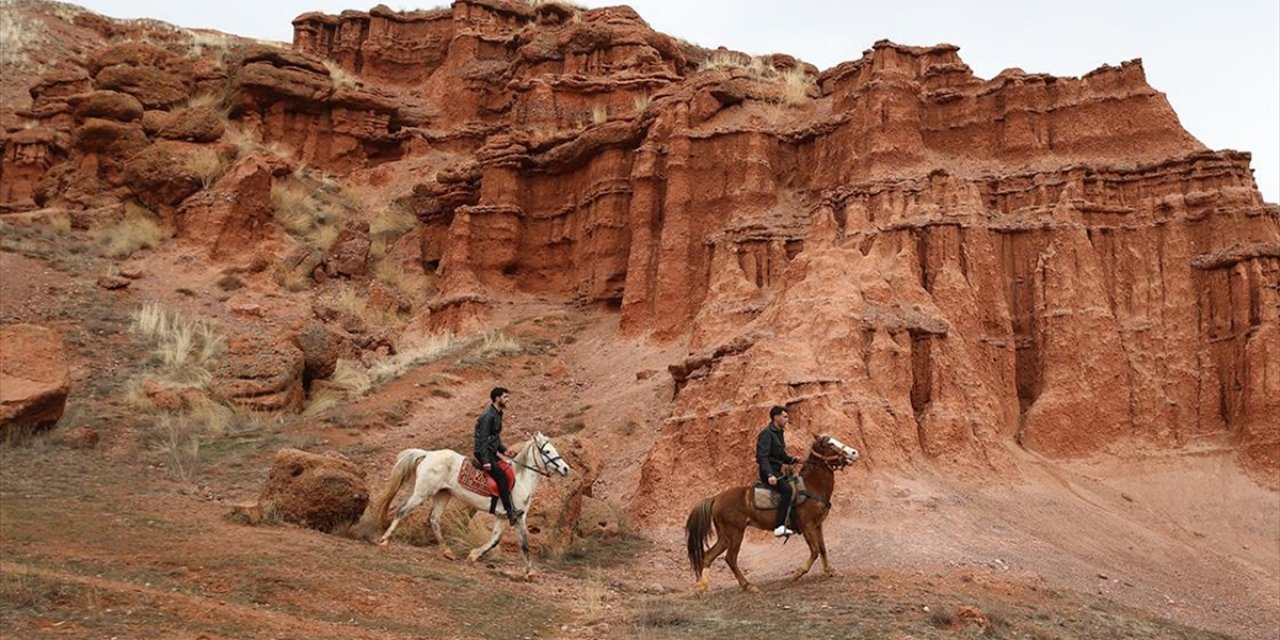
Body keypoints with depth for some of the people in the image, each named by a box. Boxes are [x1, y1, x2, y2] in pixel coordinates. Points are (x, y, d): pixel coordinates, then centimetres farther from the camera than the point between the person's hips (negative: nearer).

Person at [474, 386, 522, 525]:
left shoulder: (497, 415, 14)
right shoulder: (488, 416, -17)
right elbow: (483, 439, -21)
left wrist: (503, 450, 14)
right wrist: (485, 461, -25)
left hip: (492, 452, 10)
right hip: (484, 452, -10)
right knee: (501, 477, -20)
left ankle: (510, 510, 6)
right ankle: (510, 514, -21)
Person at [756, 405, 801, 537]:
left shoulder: (779, 433, 17)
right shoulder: (767, 433, -12)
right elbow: (762, 456, -22)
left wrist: (792, 459, 4)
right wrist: (769, 475, -32)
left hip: (777, 471, 10)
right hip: (768, 472, -10)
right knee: (787, 490, -28)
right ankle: (780, 527, -32)